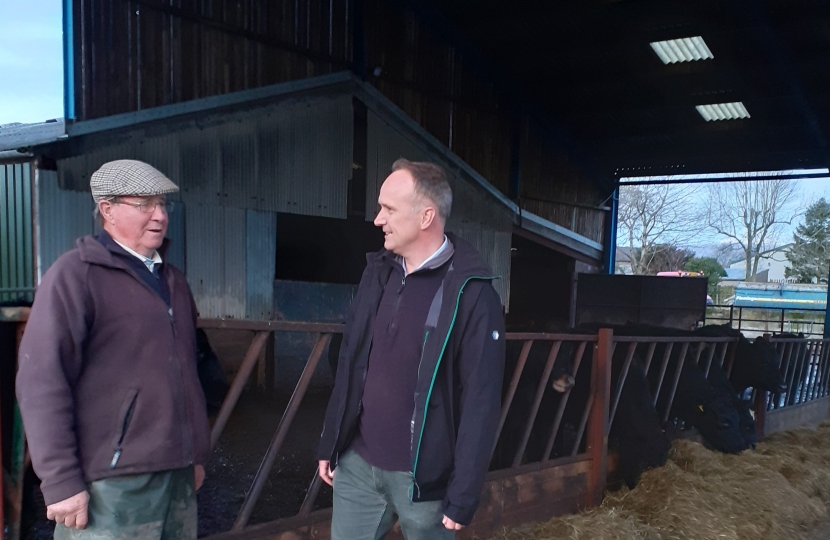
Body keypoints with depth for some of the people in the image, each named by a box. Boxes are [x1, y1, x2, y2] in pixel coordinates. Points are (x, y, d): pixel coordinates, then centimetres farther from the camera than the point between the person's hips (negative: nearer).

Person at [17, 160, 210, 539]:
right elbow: (42, 381, -13)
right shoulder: (75, 274, -7)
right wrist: (61, 481, -16)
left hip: (178, 473, 7)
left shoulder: (173, 281, 14)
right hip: (113, 482, -6)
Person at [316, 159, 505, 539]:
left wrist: (463, 496, -12)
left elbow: (481, 401, -14)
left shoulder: (470, 294, -16)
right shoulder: (378, 272, 2)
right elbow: (349, 367, 8)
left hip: (421, 475, -5)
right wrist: (329, 444, 11)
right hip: (357, 463, 5)